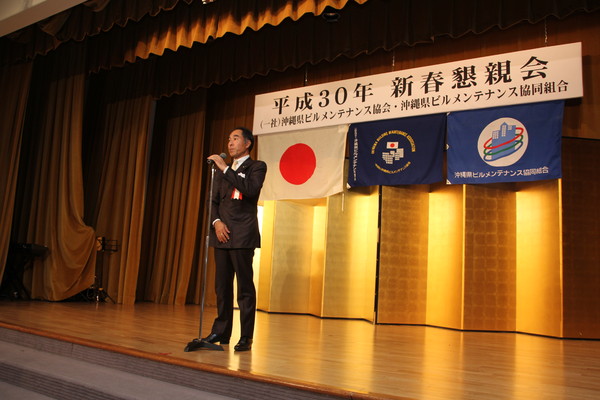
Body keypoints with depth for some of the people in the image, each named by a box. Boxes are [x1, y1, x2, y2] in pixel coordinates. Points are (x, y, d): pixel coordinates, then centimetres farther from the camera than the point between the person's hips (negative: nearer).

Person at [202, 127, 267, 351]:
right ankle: (221, 332, 20)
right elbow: (214, 200, 16)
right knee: (222, 286, 10)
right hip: (222, 234, 6)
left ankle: (246, 337, 2)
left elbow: (250, 190, -16)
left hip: (242, 236, -6)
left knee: (245, 286, -3)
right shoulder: (223, 171, 21)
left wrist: (225, 169, -16)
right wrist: (216, 222, -2)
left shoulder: (256, 167, 4)